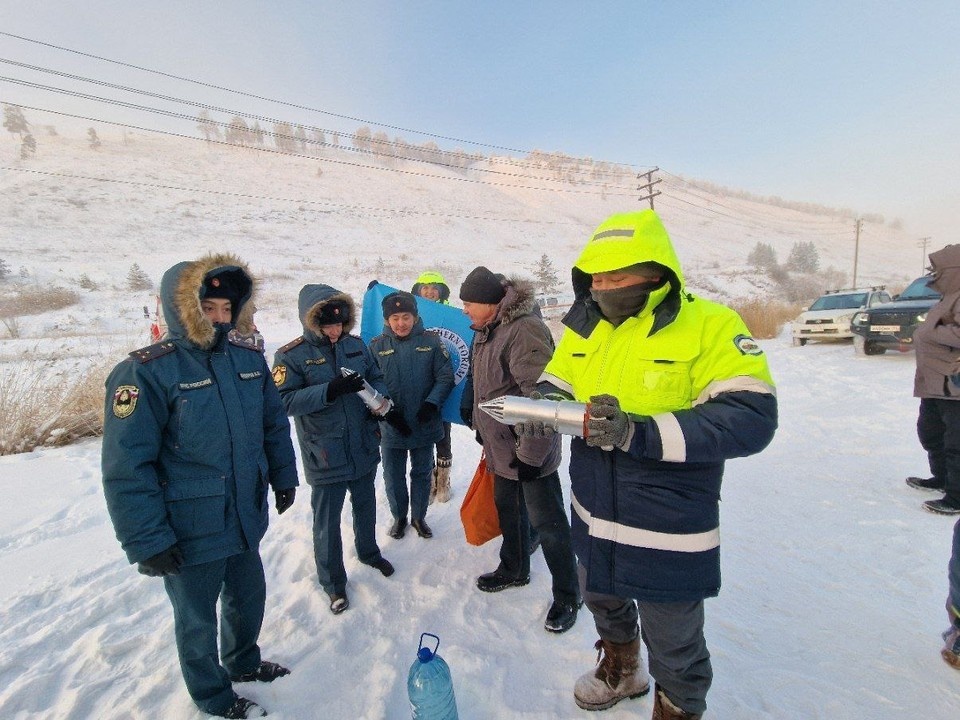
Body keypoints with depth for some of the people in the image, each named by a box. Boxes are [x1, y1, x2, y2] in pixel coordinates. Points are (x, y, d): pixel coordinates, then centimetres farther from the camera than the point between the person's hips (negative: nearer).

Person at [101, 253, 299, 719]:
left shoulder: (249, 360, -1)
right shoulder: (147, 372, -19)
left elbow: (274, 425, 10)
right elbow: (126, 467, -19)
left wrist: (283, 478, 12)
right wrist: (147, 541, -17)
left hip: (246, 519, 6)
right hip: (190, 532, -5)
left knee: (249, 597, 25)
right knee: (197, 619, 18)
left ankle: (244, 663, 53)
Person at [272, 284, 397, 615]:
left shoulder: (356, 345, 1)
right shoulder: (291, 356, -13)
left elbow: (376, 377, 9)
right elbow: (284, 400, -21)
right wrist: (330, 390, -31)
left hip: (365, 449, 5)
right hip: (325, 456, -5)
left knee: (365, 505, 24)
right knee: (327, 520, 11)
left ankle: (368, 551, 50)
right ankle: (333, 582, 31)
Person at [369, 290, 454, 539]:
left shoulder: (431, 341, -6)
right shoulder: (377, 346, -5)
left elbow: (445, 377, -6)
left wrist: (432, 403, -19)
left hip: (424, 424, 0)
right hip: (390, 427, 1)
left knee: (422, 473, 17)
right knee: (393, 475, 15)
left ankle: (419, 516, 38)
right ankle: (399, 516, 38)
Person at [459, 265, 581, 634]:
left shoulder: (524, 329, -25)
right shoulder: (486, 331, 7)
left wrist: (530, 454, -25)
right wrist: (481, 426, 22)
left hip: (530, 450, -9)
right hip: (501, 446, 9)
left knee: (547, 522, 5)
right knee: (508, 510, 23)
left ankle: (567, 596, 24)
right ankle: (514, 569, 45)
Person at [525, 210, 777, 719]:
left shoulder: (711, 325, -18)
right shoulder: (585, 328, 0)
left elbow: (753, 417, -26)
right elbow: (554, 384, 8)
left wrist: (638, 433, -35)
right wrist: (542, 405, -18)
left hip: (667, 533, -5)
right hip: (593, 519, 6)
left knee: (673, 643, 16)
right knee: (602, 600, 29)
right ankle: (621, 671, 61)